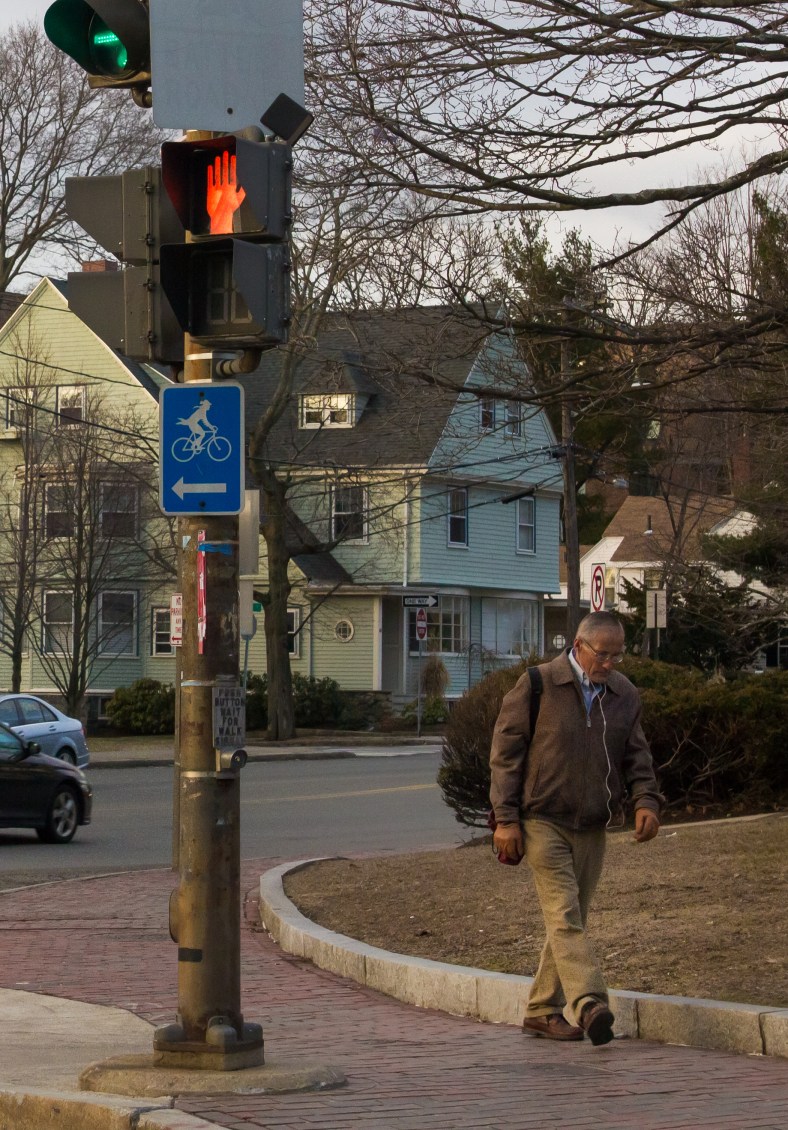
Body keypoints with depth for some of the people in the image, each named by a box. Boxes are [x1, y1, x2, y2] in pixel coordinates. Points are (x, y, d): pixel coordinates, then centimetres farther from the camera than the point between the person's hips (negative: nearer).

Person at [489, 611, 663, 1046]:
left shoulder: (625, 695, 9)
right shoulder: (537, 686, -6)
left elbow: (635, 755, 14)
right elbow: (505, 751, -5)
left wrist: (646, 799, -6)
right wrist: (506, 818, -9)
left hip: (592, 829, 6)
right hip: (542, 822, -6)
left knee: (569, 920, 9)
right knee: (564, 916, -16)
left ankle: (542, 1010, 18)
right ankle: (590, 1006, -29)